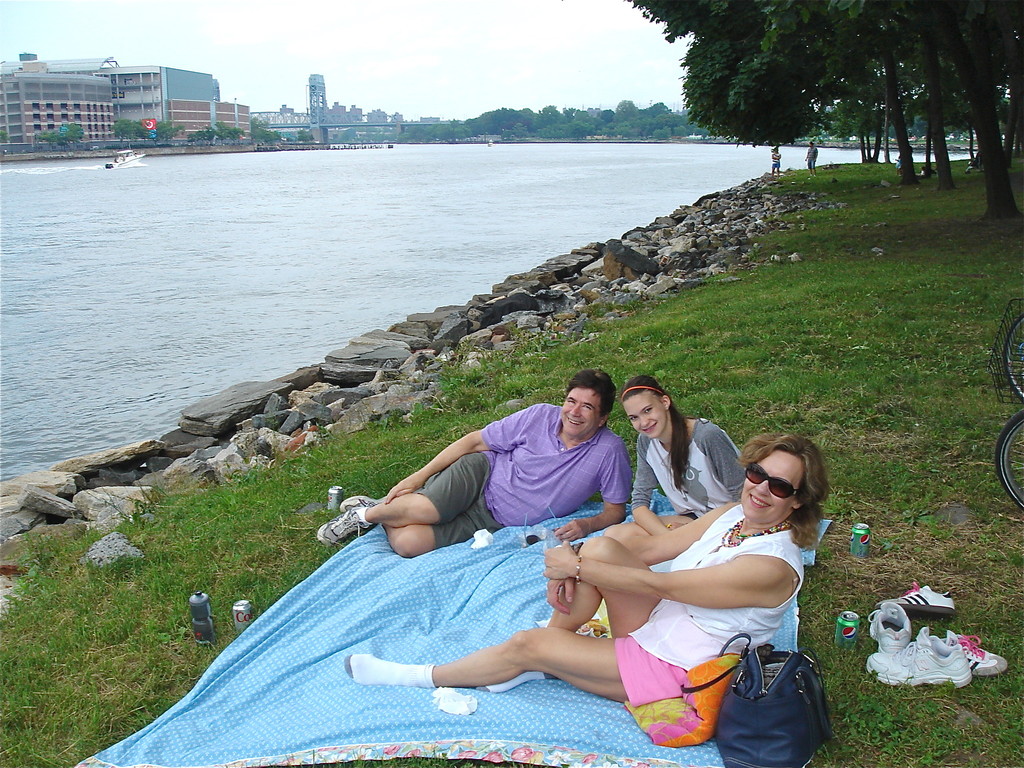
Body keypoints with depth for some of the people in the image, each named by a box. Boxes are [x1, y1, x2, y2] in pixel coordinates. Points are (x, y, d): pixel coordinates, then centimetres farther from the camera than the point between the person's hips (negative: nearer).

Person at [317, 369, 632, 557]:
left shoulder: (609, 451, -12)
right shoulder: (540, 416, -10)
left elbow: (616, 509, -3)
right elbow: (475, 441, -3)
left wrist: (587, 525, -26)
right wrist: (419, 476, -5)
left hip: (495, 521, 0)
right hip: (482, 474, 1)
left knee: (408, 543, -23)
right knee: (424, 510, -32)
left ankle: (389, 512, 13)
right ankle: (367, 512, 2)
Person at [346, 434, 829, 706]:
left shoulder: (773, 566, -25)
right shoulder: (732, 514, 1)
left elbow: (655, 584, -24)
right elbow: (648, 549, -1)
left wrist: (576, 567, -18)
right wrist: (572, 569, -16)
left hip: (672, 667, -7)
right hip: (653, 626, 7)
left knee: (526, 645, -10)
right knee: (601, 548, -16)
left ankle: (422, 677, 13)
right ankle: (547, 653, 2)